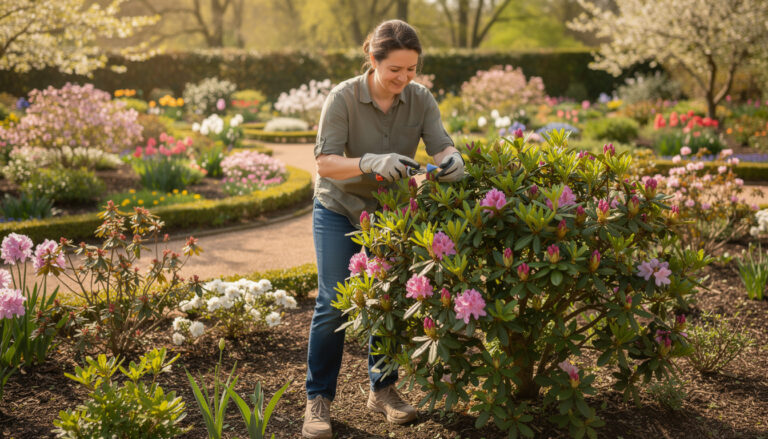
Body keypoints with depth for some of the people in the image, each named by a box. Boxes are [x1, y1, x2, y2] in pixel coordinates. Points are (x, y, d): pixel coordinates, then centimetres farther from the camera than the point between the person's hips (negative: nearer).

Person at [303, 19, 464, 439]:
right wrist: (371, 163, -45)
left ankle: (382, 389, 21)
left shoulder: (420, 98, -13)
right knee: (333, 303, -7)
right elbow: (325, 162, -27)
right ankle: (318, 399, 5)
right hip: (339, 209, -3)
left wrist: (451, 160, -45)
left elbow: (441, 145, -20)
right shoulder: (343, 97, -22)